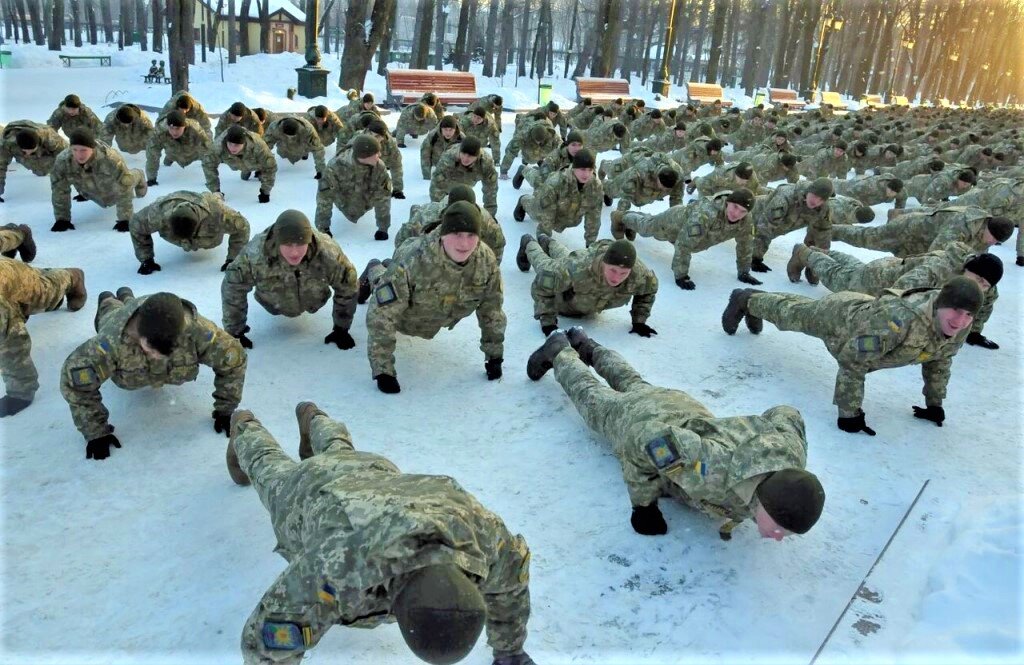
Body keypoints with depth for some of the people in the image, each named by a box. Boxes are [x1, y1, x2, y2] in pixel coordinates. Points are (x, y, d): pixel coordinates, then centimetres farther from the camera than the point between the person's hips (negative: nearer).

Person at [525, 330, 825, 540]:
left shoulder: (792, 455, -35)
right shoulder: (713, 471, -52)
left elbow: (786, 416, -10)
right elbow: (645, 439, -39)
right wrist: (643, 501, -28)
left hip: (686, 409, 5)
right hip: (640, 422, -5)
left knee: (633, 384, 36)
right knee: (592, 397, 28)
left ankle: (585, 345, 60)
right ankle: (559, 351, 53)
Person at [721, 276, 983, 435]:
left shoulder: (960, 327, -26)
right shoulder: (899, 319, -49)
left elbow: (940, 360, -3)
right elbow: (852, 362, -41)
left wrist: (934, 404, 1)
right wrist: (849, 413, -35)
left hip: (866, 308, 6)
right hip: (838, 315, -6)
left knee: (799, 308, 32)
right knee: (790, 313, 25)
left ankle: (753, 303, 61)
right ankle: (746, 300, 55)